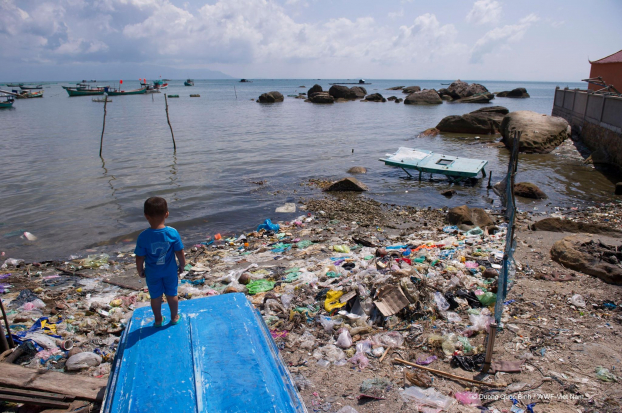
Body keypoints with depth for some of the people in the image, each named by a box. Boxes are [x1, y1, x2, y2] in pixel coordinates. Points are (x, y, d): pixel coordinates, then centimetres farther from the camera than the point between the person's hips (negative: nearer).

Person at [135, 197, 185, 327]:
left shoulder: (143, 237, -23)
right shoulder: (173, 233, -21)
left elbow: (140, 258, -13)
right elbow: (180, 252, -11)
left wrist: (140, 271, 5)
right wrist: (182, 265, 7)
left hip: (152, 273, 0)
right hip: (170, 271, 1)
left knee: (155, 296, 20)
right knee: (172, 294, 20)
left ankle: (158, 320, 37)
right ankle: (174, 317, 37)